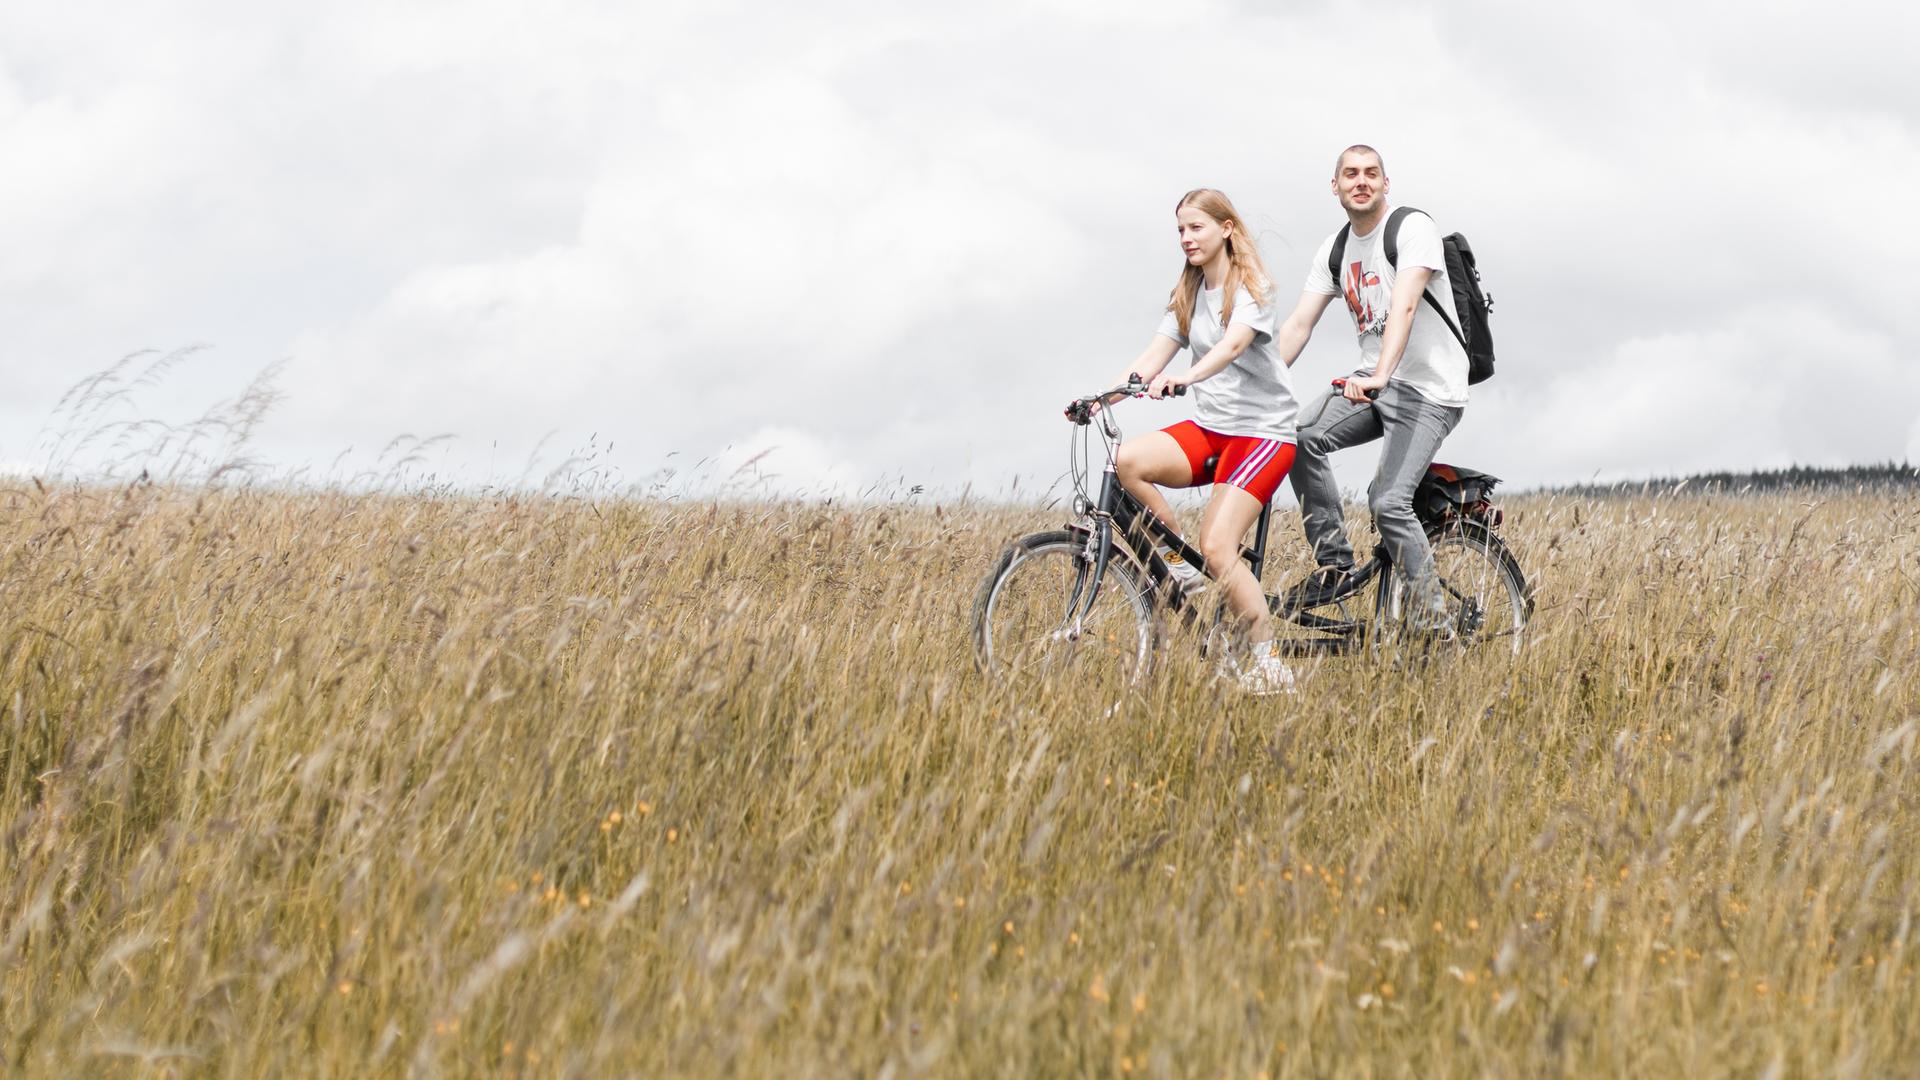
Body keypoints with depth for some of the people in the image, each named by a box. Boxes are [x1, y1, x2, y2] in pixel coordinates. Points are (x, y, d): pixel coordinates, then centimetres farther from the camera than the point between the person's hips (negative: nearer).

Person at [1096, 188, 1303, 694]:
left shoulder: (1251, 288, -7)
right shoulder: (1187, 295, 14)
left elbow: (1232, 346, -27)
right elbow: (1154, 356, 5)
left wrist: (1183, 378, -46)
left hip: (1262, 430, -6)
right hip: (1208, 426, 6)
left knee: (1216, 547, -20)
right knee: (1129, 459, -24)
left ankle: (1267, 660, -10)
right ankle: (1177, 560, -7)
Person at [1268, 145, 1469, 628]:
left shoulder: (1413, 228, -12)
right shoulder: (1335, 249, 9)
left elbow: (1403, 306, -27)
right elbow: (1297, 325, 5)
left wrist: (1380, 377, -41)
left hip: (1428, 391, -7)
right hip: (1371, 382, 7)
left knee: (1387, 501, -20)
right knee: (1300, 437, -17)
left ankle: (1432, 618, -8)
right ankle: (1334, 566, -7)